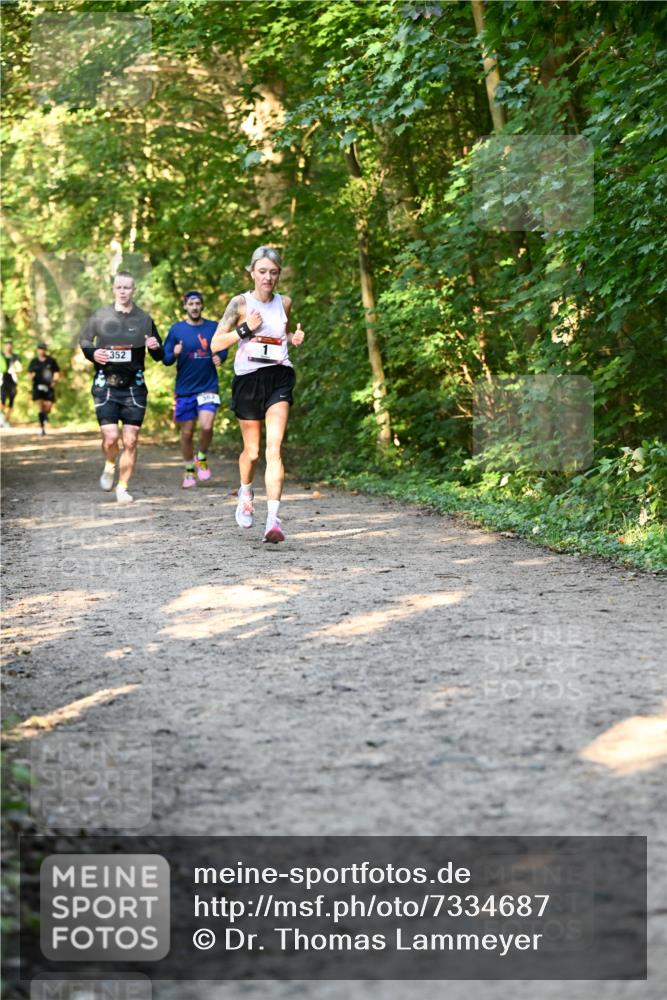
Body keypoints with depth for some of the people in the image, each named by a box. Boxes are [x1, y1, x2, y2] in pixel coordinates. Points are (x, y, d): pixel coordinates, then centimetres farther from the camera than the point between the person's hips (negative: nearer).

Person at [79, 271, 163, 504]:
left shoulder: (144, 319, 6)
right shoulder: (100, 317, 3)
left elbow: (159, 356, 11)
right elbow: (83, 340, 16)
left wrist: (155, 347, -13)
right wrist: (92, 353, -6)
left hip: (134, 386, 1)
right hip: (105, 385, -1)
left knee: (130, 441, -1)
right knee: (110, 436, -13)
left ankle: (123, 487, 12)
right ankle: (109, 466, 19)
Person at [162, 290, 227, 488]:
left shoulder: (214, 328, 3)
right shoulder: (177, 329, 2)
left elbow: (223, 349, 16)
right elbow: (166, 358, 3)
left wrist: (220, 358, -7)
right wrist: (174, 354, -19)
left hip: (208, 387, -1)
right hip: (184, 389, 1)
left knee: (206, 426, -19)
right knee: (187, 433, 6)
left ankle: (202, 458, 9)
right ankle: (189, 471, 24)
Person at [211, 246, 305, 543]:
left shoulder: (284, 303, 7)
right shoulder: (241, 303, -2)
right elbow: (216, 343, -4)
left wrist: (295, 339, 4)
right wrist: (245, 329, -16)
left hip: (279, 377, 1)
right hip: (248, 379, -1)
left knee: (274, 447, -16)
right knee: (252, 450, 11)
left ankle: (273, 518, -23)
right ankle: (245, 494, 45)